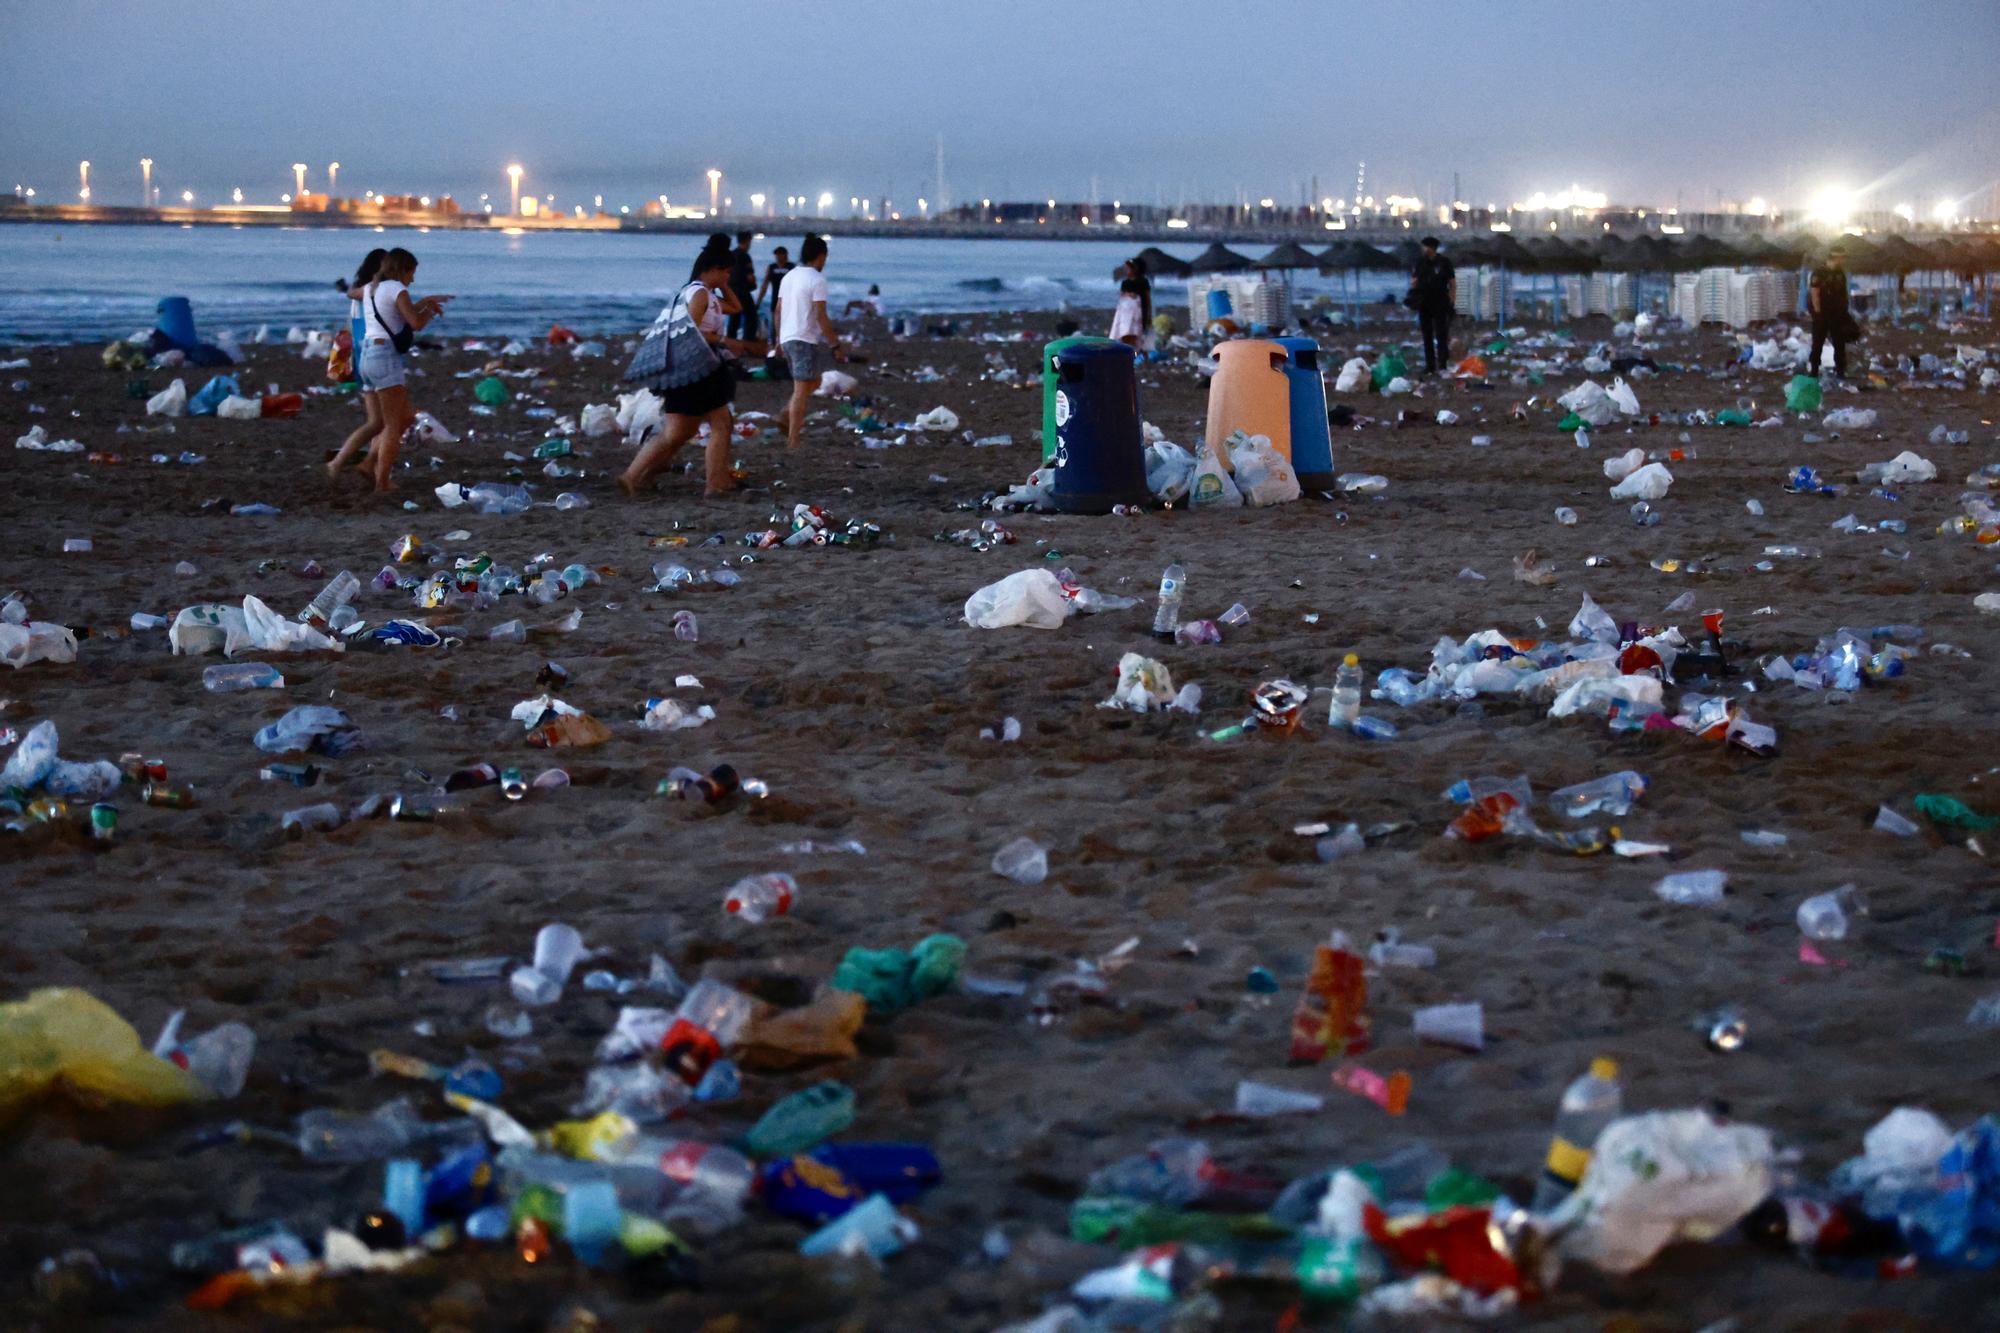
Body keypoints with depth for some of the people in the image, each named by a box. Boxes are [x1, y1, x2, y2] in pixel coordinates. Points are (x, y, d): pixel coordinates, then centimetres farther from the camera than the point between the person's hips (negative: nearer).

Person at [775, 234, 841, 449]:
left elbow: (779, 310, 14)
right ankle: (793, 439, -5)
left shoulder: (788, 277, 11)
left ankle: (786, 416, 5)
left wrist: (779, 337, 23)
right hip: (806, 339, -8)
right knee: (801, 390, -3)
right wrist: (835, 343, -12)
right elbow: (821, 316, -17)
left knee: (812, 382, 22)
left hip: (787, 338, 8)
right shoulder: (817, 280, -13)